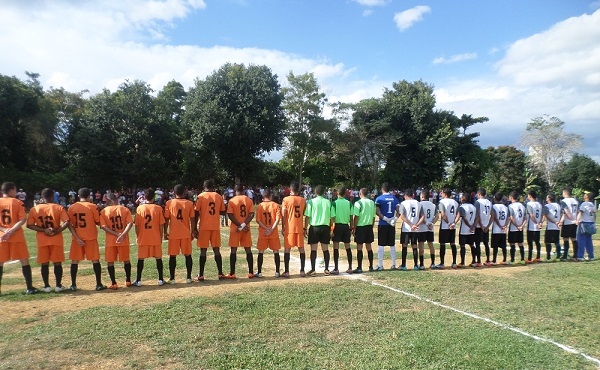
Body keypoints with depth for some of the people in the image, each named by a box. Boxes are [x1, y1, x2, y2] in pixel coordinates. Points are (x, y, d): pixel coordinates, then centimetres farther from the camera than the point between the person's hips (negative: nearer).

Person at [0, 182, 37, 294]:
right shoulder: (18, 203, -2)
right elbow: (23, 220, -12)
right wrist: (11, 231, -14)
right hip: (17, 237, -2)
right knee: (24, 261, 4)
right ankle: (30, 287, 4)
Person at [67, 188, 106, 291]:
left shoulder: (71, 207, 5)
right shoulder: (93, 206, -5)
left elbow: (69, 224, -1)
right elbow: (98, 222, -6)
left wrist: (77, 238, -4)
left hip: (76, 238, 3)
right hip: (91, 237, -3)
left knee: (75, 261, 10)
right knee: (95, 260, 3)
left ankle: (73, 285, 11)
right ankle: (99, 284, 4)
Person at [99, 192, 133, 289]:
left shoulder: (103, 211, 0)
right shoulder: (125, 209, 1)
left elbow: (103, 226, -11)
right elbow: (130, 223, -12)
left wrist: (117, 234, -14)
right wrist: (123, 235, -18)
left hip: (110, 240, -1)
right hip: (124, 240, 1)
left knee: (110, 262, 8)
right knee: (126, 260, 15)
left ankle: (113, 283, 6)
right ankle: (128, 281, 21)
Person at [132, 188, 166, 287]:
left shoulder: (139, 208, -3)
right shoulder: (158, 208, -4)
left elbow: (137, 225, -1)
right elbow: (161, 225, -3)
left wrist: (137, 236, 12)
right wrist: (161, 237, 7)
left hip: (143, 238, 0)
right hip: (156, 238, 0)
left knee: (140, 259, 9)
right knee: (158, 258, 7)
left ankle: (138, 280, 12)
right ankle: (161, 280, 10)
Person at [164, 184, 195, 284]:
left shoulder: (169, 203, -3)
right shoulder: (189, 203, -1)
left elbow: (166, 219, -2)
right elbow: (192, 219, 0)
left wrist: (165, 232, 7)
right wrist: (192, 232, 10)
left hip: (173, 234, 0)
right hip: (186, 234, 1)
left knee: (172, 256, 7)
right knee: (188, 255, 7)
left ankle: (172, 278, 9)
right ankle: (188, 277, 9)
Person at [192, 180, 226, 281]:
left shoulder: (201, 197, -4)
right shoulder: (219, 197, 5)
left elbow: (196, 213, -7)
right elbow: (222, 211, 8)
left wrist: (194, 228, -3)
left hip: (204, 227, -2)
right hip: (216, 227, 3)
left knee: (203, 251, 2)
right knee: (216, 250, 9)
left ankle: (201, 276, 5)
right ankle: (220, 274, 11)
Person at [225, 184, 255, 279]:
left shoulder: (232, 201, -4)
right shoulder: (249, 200, 3)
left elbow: (230, 215, -13)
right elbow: (252, 214, -7)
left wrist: (240, 225, -12)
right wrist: (244, 225, -12)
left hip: (235, 228, -2)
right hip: (246, 228, 2)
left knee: (233, 250, 4)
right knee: (248, 250, 8)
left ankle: (232, 273, 5)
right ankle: (251, 273, 10)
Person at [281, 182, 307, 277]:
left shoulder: (286, 199, -6)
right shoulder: (303, 200, 5)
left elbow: (283, 215, -8)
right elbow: (304, 214, 11)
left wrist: (283, 227, -2)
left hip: (289, 228, -3)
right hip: (300, 228, 3)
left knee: (287, 249, 2)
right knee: (301, 249, 8)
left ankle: (286, 272, 2)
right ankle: (302, 271, 9)